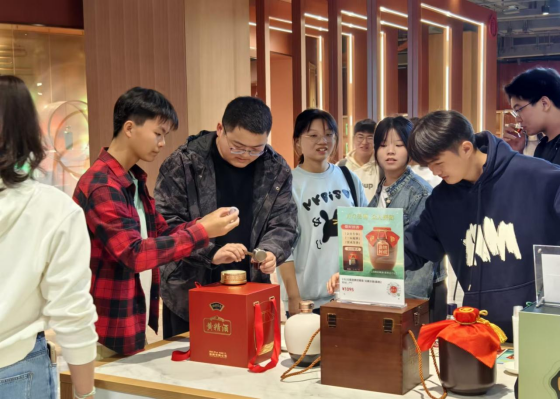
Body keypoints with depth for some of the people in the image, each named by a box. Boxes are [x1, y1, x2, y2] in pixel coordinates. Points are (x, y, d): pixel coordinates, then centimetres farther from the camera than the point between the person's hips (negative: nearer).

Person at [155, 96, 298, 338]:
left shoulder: (276, 170, 0)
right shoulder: (182, 164, -11)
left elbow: (283, 225, 3)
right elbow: (167, 224, -13)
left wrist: (269, 252, -19)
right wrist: (210, 253, -26)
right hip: (189, 295, -3)